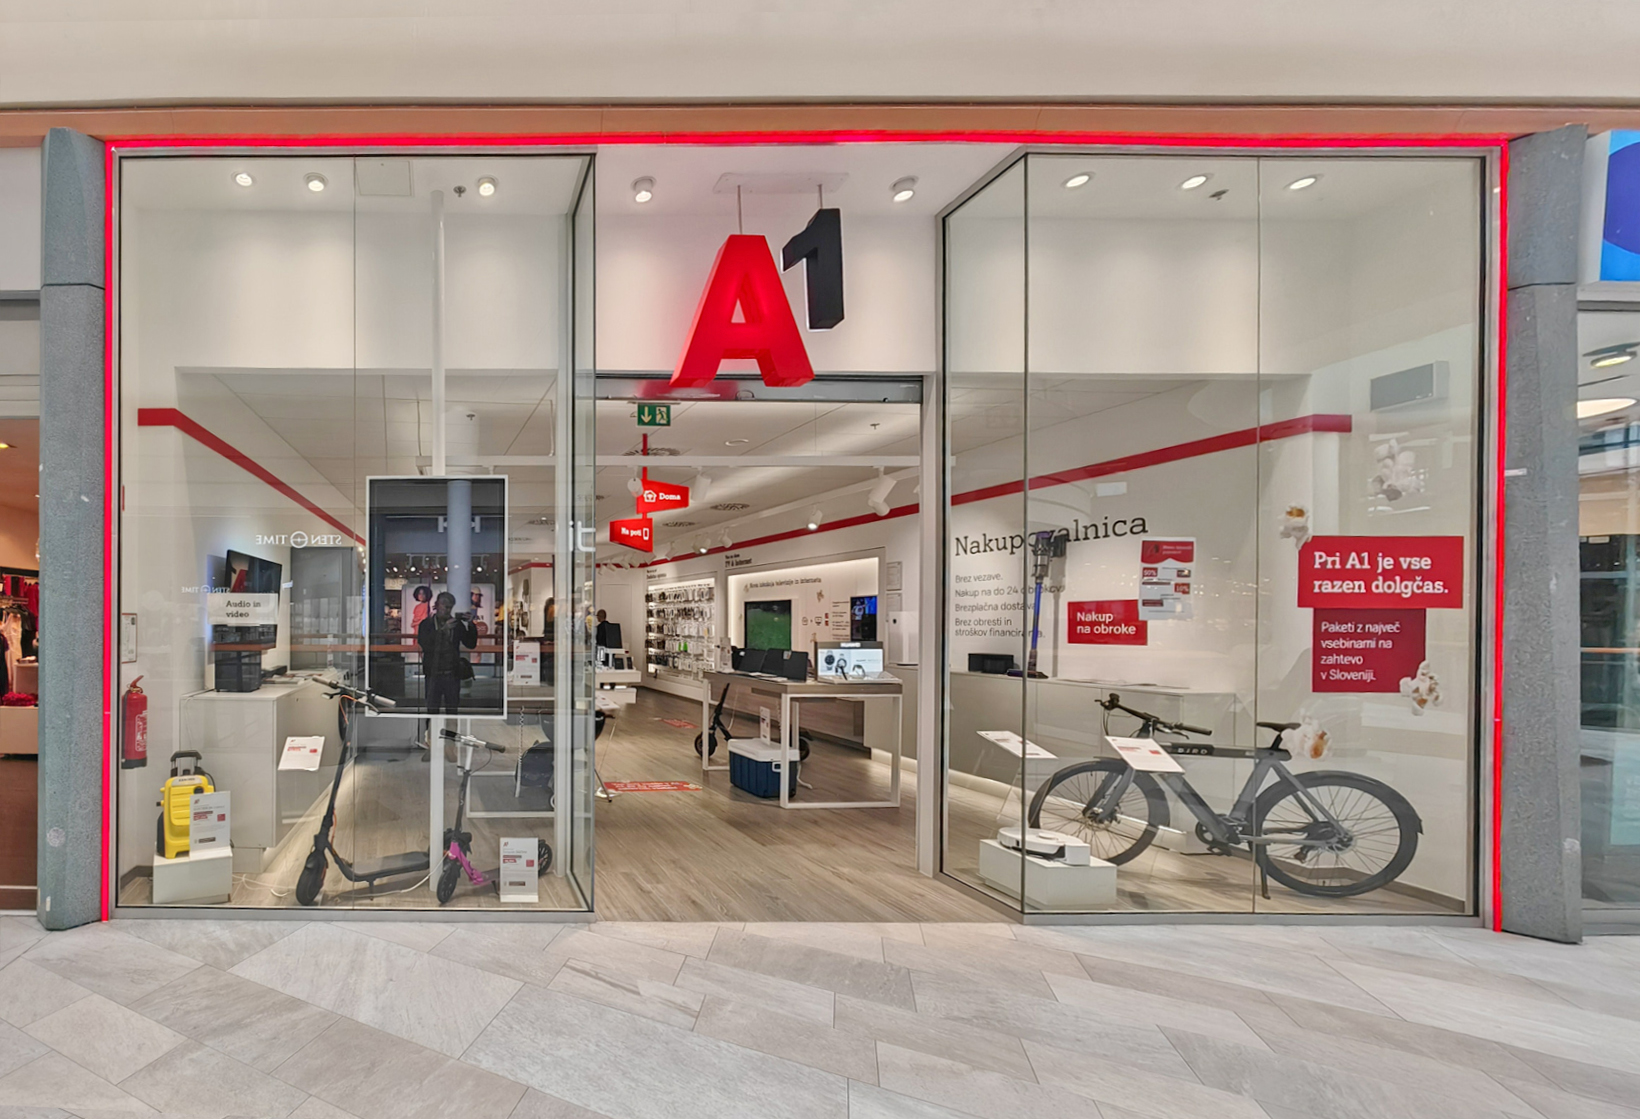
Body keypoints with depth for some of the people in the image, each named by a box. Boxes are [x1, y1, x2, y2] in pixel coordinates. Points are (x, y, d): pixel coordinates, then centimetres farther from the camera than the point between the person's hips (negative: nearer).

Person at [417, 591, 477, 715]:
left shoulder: (457, 624, 6)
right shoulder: (426, 624, 3)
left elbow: (471, 644, 2)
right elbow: (424, 644, -13)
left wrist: (470, 625, -11)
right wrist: (443, 629, -20)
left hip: (452, 675, 1)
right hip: (433, 674, -1)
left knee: (452, 709, 5)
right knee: (432, 709, 2)